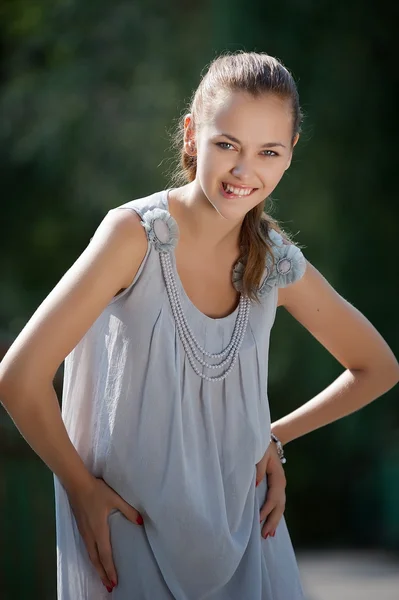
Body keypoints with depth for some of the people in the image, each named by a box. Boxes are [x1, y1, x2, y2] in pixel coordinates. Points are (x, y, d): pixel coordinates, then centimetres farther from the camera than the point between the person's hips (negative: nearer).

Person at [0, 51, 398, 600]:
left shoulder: (279, 265, -4)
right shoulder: (136, 233, -19)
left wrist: (276, 437, 4)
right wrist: (80, 487, -12)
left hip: (241, 531, 4)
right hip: (130, 528, -4)